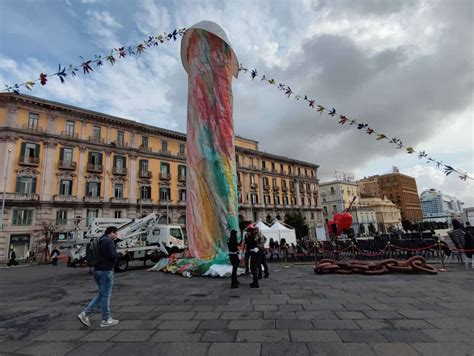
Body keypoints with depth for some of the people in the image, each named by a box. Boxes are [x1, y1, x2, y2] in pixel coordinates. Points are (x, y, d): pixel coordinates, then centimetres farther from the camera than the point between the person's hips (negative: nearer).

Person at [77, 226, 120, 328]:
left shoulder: (101, 241, 15)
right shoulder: (109, 241, -15)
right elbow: (113, 256, -23)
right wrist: (120, 254, -4)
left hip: (97, 270, 9)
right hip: (106, 271, -9)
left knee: (101, 294, 19)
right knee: (106, 295, 2)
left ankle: (84, 313, 13)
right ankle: (106, 320, 14)